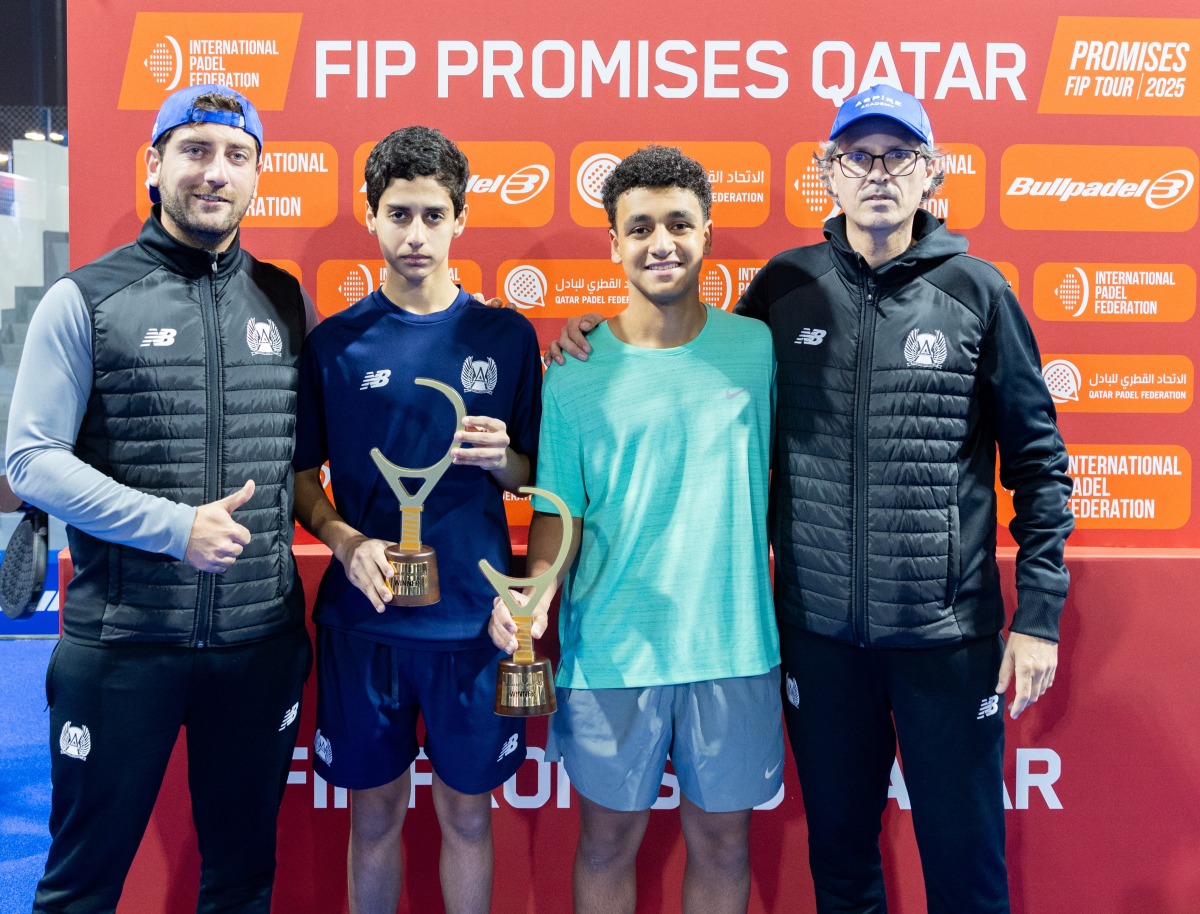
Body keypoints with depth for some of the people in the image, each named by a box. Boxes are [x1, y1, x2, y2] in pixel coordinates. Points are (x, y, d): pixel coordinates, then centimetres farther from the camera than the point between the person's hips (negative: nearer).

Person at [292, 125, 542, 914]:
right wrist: (345, 540, -14)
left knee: (468, 812, 13)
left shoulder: (507, 336, 1)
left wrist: (501, 460, -16)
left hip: (473, 619, 0)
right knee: (375, 814, 14)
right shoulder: (335, 341, 1)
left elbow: (534, 480, 5)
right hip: (364, 618, 0)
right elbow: (303, 478, 5)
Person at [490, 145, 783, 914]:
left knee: (723, 840, 15)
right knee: (608, 839, 15)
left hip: (735, 646, 1)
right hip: (610, 650, 0)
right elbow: (559, 509, 1)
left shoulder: (758, 348, 0)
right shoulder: (575, 373, -2)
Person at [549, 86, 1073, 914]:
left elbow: (1038, 461, 0)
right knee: (838, 846, 17)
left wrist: (1039, 615, -3)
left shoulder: (977, 291, -2)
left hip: (949, 629, -1)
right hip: (819, 628, 2)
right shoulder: (784, 287, 3)